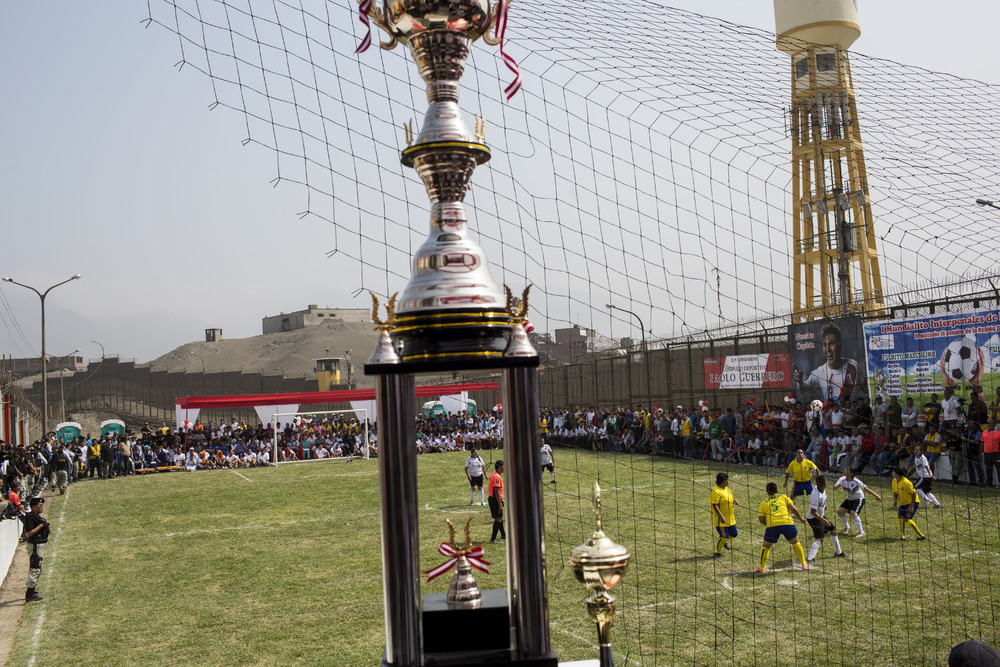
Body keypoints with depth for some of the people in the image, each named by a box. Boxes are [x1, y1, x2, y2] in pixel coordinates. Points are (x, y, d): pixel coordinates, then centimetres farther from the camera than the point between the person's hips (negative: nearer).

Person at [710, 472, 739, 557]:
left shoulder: (726, 489, 7)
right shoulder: (716, 492, -21)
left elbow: (730, 498, 22)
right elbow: (714, 505, -24)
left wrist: (735, 501, -2)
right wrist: (721, 517, -29)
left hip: (730, 518, 9)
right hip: (721, 520, -9)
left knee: (734, 534, 15)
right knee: (724, 536, -4)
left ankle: (725, 541, 45)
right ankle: (717, 553, 15)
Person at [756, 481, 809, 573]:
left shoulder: (764, 503, 19)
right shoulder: (783, 497, 18)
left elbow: (761, 519, 10)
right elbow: (793, 508, 7)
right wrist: (801, 518, 20)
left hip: (772, 525, 0)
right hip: (787, 523, 0)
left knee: (766, 546, 17)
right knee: (796, 542, 24)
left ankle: (761, 568, 11)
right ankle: (804, 564, 25)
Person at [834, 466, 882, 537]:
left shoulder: (856, 481, -26)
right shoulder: (842, 480, -12)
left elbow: (866, 489, -27)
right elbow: (834, 488, -17)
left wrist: (876, 495, -34)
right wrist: (837, 486, -41)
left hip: (859, 499, -6)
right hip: (849, 499, 6)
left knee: (853, 513, -27)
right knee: (839, 511, -5)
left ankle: (861, 532, -20)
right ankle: (847, 528, 16)